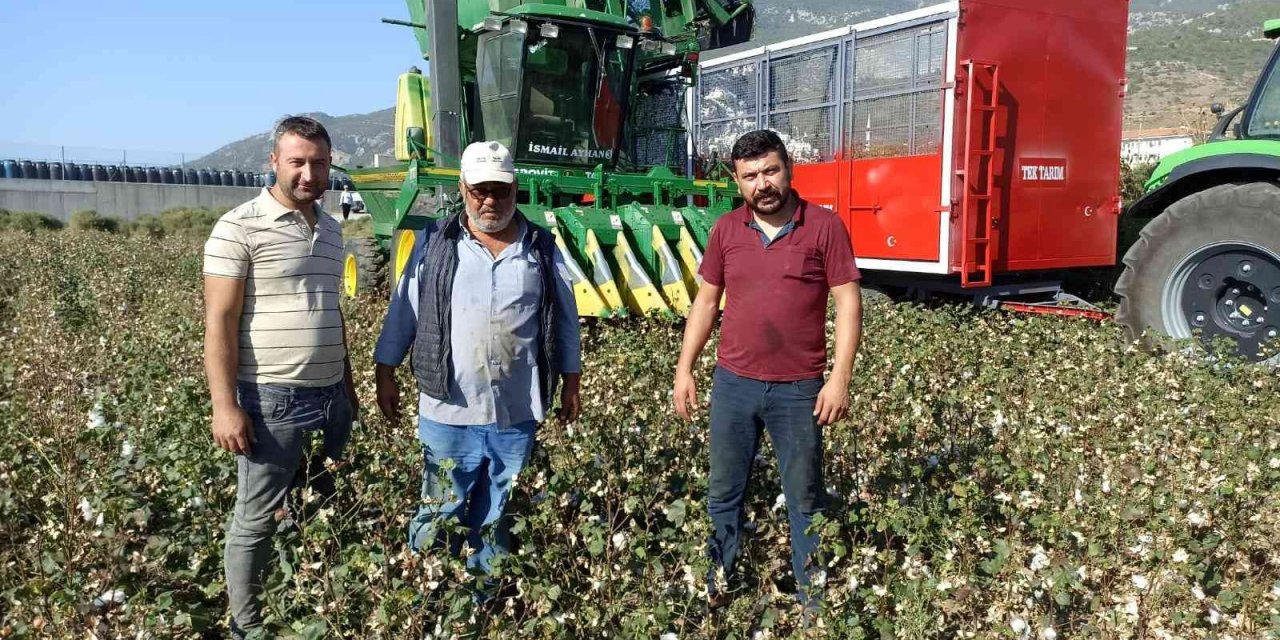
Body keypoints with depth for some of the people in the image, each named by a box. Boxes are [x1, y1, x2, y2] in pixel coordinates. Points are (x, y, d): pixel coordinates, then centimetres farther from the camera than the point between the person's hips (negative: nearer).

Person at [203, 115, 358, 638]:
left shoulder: (331, 229, 12)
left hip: (332, 397, 6)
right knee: (257, 519, 6)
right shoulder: (239, 228, -8)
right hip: (273, 400, -6)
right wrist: (225, 405, -16)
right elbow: (219, 323, -11)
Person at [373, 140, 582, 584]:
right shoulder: (434, 244, 1)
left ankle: (487, 596, 32)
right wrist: (384, 373, 4)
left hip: (517, 414, 2)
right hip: (449, 411, -1)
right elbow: (403, 311, 5)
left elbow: (565, 318, 9)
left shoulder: (543, 249, 4)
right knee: (439, 517, 8)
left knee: (497, 518, 15)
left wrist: (571, 382, 9)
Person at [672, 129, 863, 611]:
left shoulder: (824, 227, -5)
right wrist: (684, 369, 6)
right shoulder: (725, 230, 4)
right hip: (733, 383, 3)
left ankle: (812, 596, 28)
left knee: (805, 499, 11)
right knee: (723, 492, 14)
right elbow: (706, 302, 10)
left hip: (799, 389, -2)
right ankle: (718, 583, 32)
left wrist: (840, 378, -12)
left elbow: (848, 303, -6)